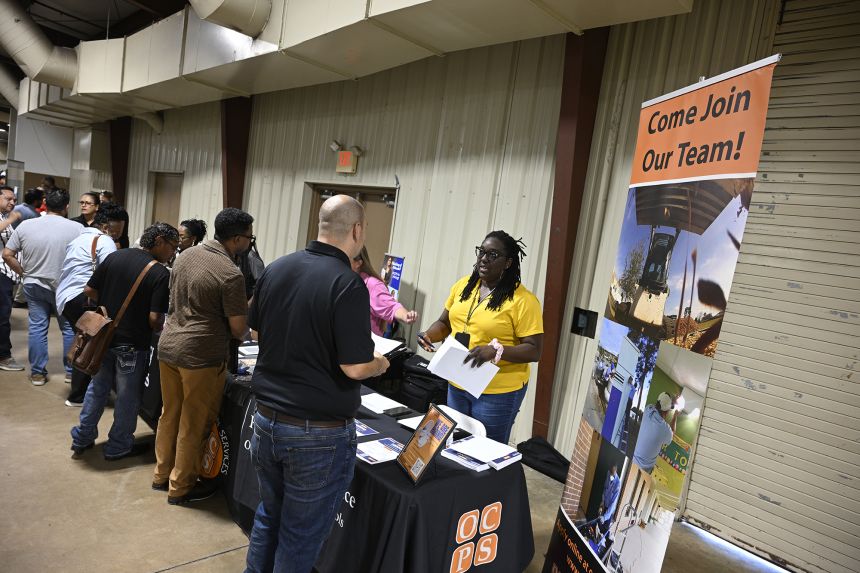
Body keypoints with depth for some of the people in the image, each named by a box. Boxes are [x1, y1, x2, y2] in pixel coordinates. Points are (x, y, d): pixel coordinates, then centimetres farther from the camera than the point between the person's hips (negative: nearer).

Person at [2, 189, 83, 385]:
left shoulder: (25, 225, -3)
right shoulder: (76, 228, -13)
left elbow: (7, 254, 0)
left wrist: (24, 272, 11)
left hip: (34, 285, 3)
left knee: (37, 328, 10)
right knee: (70, 328, 10)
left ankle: (37, 373, 17)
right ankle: (71, 371, 18)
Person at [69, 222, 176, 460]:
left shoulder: (114, 256, -1)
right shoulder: (161, 274, -19)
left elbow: (89, 291, 3)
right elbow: (154, 319, -22)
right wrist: (165, 328, -1)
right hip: (132, 344, -6)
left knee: (97, 388, 23)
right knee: (127, 397, 13)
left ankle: (82, 440, 35)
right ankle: (118, 447, 27)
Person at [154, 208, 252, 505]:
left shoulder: (185, 255, 5)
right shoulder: (231, 275, -20)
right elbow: (238, 329, -14)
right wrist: (244, 330, 8)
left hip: (168, 346, 8)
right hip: (201, 357, -8)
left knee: (169, 415, 21)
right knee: (193, 426, 9)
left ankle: (161, 475, 37)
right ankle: (180, 488, 24)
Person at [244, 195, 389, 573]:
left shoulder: (275, 268, -1)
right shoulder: (348, 285, -22)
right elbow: (355, 367, -22)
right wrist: (382, 364, -1)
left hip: (266, 420, 6)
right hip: (318, 434, -6)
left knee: (269, 517, 27)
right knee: (299, 540, 13)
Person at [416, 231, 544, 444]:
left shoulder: (523, 300, -16)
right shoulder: (463, 285, 3)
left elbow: (534, 350, -16)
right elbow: (445, 323, 13)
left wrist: (496, 350, -30)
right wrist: (429, 335, -8)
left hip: (498, 392, -5)